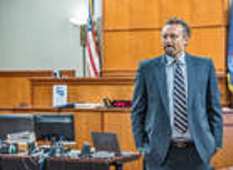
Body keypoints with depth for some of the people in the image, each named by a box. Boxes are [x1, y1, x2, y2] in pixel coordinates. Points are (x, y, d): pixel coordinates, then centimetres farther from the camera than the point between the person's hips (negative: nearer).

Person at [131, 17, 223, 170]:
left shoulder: (204, 66, 6)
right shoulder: (147, 68, 4)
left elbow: (214, 107, 9)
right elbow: (138, 110, 7)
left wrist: (216, 143, 4)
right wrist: (141, 145, 0)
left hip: (198, 151, 1)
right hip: (160, 152, -1)